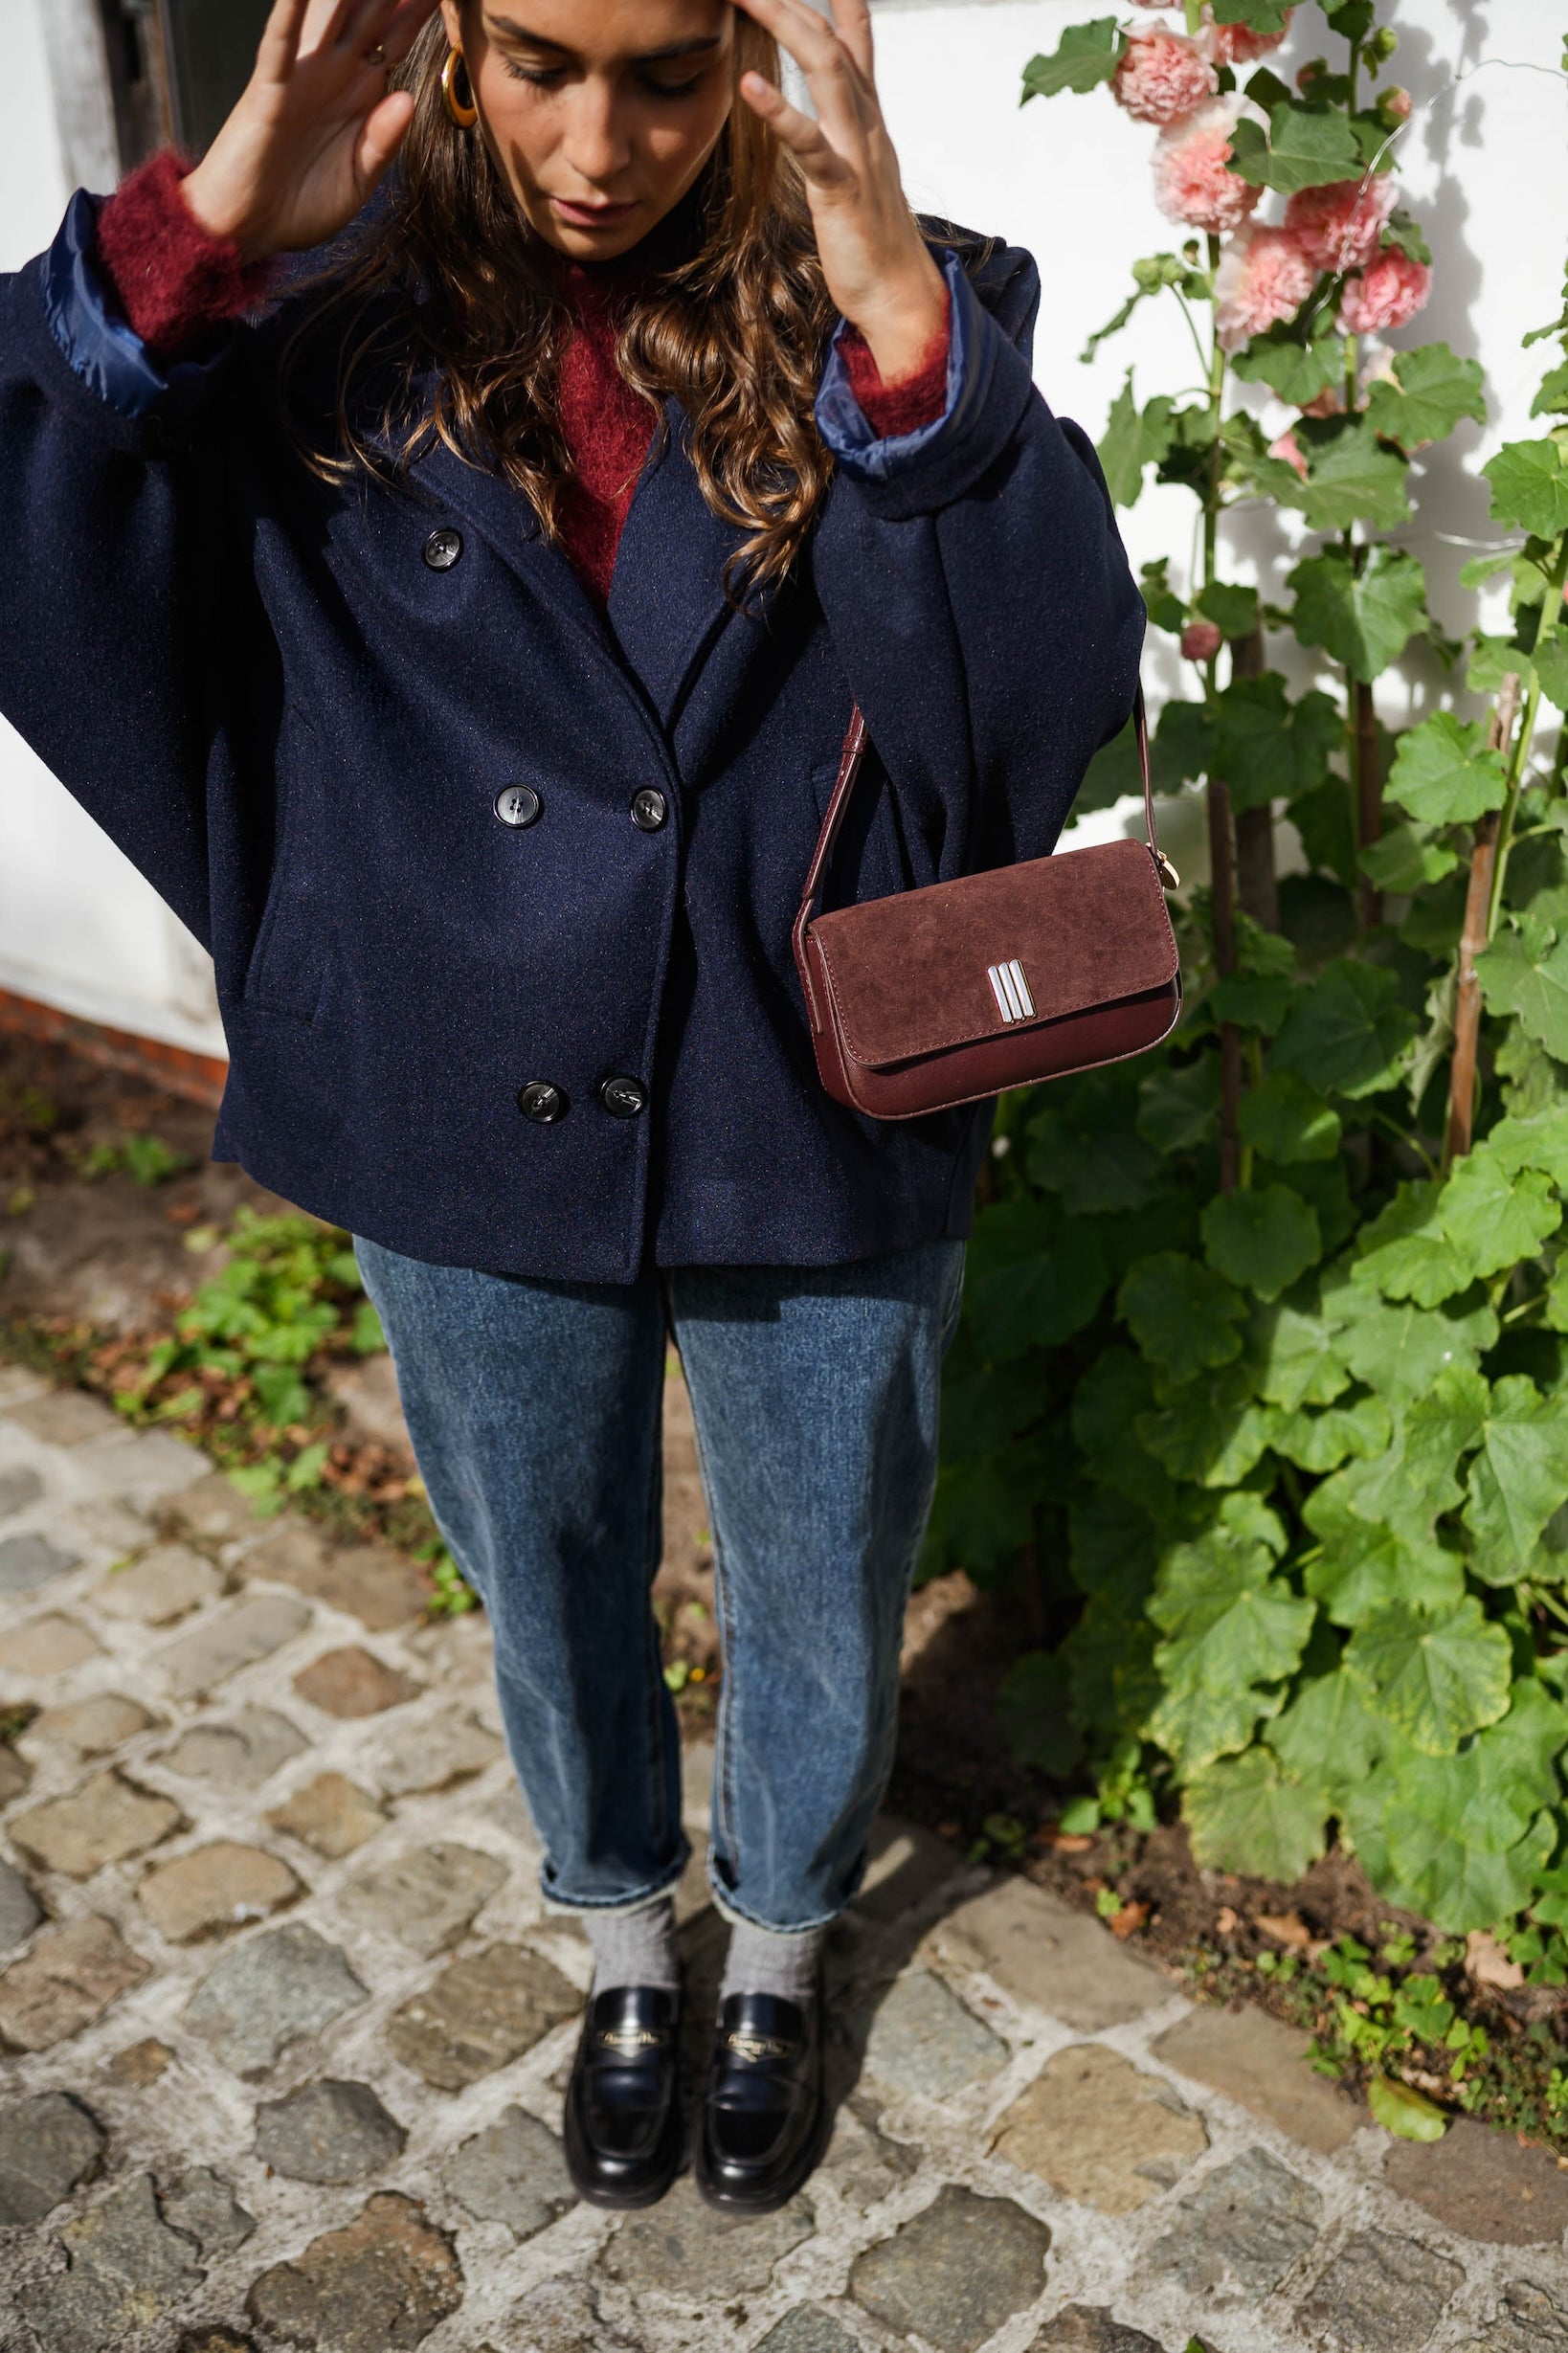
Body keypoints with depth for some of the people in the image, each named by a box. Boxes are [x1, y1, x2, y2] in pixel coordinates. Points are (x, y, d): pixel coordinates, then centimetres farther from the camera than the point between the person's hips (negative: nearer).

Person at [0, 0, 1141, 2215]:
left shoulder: (899, 317, -9)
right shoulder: (339, 313, -6)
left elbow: (1052, 696, -22)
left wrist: (902, 318, -33)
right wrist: (204, 234, -26)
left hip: (815, 1139, -1)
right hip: (472, 1136, 1)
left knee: (817, 1606, 19)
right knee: (552, 1593, 22)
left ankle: (780, 1945, 51)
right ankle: (626, 1939, 53)